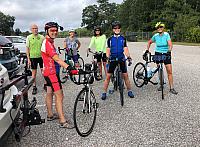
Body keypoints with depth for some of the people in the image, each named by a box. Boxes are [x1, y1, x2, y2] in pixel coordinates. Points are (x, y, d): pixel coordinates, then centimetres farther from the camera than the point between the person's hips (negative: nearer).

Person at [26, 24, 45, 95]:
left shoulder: (42, 37, 1)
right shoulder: (29, 37, 0)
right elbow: (27, 48, 1)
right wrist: (28, 59, -4)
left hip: (41, 56, 0)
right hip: (33, 57, 0)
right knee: (34, 72, 8)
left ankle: (45, 84, 19)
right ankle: (34, 87, 17)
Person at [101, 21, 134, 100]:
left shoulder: (123, 38, 5)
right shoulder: (110, 39, 3)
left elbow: (125, 49, 2)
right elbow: (108, 50, 1)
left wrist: (128, 56, -14)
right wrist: (107, 57, -17)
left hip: (121, 59, 1)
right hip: (113, 60, -1)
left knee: (125, 75, 3)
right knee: (108, 76, -2)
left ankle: (129, 91, 17)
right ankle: (104, 92, 7)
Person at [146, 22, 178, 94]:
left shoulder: (166, 35, -10)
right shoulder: (155, 36, -2)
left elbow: (170, 44, -20)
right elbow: (149, 42, 15)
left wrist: (169, 51, -38)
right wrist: (147, 50, 8)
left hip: (166, 54, -2)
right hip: (158, 53, 2)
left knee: (169, 71, -5)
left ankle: (171, 88, -1)